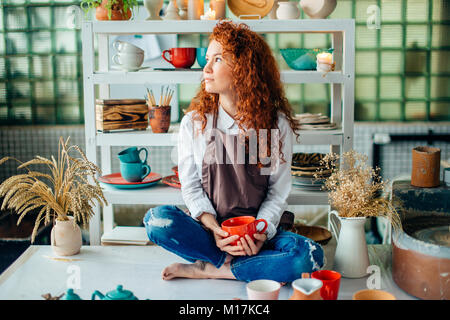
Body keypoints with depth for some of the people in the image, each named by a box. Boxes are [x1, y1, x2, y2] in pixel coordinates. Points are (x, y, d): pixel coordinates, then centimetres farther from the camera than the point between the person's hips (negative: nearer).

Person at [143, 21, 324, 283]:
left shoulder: (277, 124, -2)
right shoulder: (194, 122, 2)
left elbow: (279, 191, -1)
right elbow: (190, 186, 1)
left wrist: (261, 231, -18)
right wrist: (213, 227, -16)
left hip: (260, 232, 0)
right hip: (208, 227, 1)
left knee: (310, 256, -29)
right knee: (157, 219, -28)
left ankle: (207, 269, -18)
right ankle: (259, 268, -19)